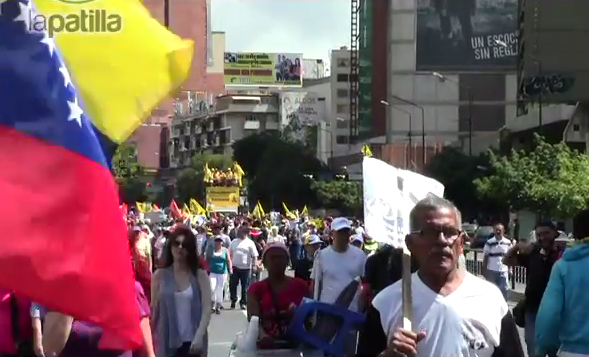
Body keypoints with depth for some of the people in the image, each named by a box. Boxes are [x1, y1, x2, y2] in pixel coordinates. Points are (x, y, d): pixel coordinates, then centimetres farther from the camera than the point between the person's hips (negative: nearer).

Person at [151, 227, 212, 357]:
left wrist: (199, 336, -19)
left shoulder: (200, 275, 1)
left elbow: (206, 308, -6)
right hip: (168, 342, 1)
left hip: (193, 342, -1)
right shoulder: (159, 275, 5)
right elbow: (154, 310, 8)